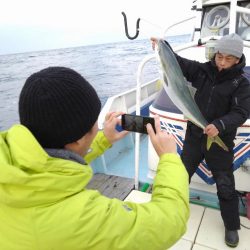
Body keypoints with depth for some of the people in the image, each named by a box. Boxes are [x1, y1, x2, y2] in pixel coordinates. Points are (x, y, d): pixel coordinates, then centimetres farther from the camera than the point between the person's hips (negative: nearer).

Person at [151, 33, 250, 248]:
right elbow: (179, 63, -7)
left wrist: (220, 125, -35)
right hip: (194, 134, 3)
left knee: (225, 185, 8)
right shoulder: (203, 70, -3)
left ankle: (232, 227, 30)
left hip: (220, 141, -2)